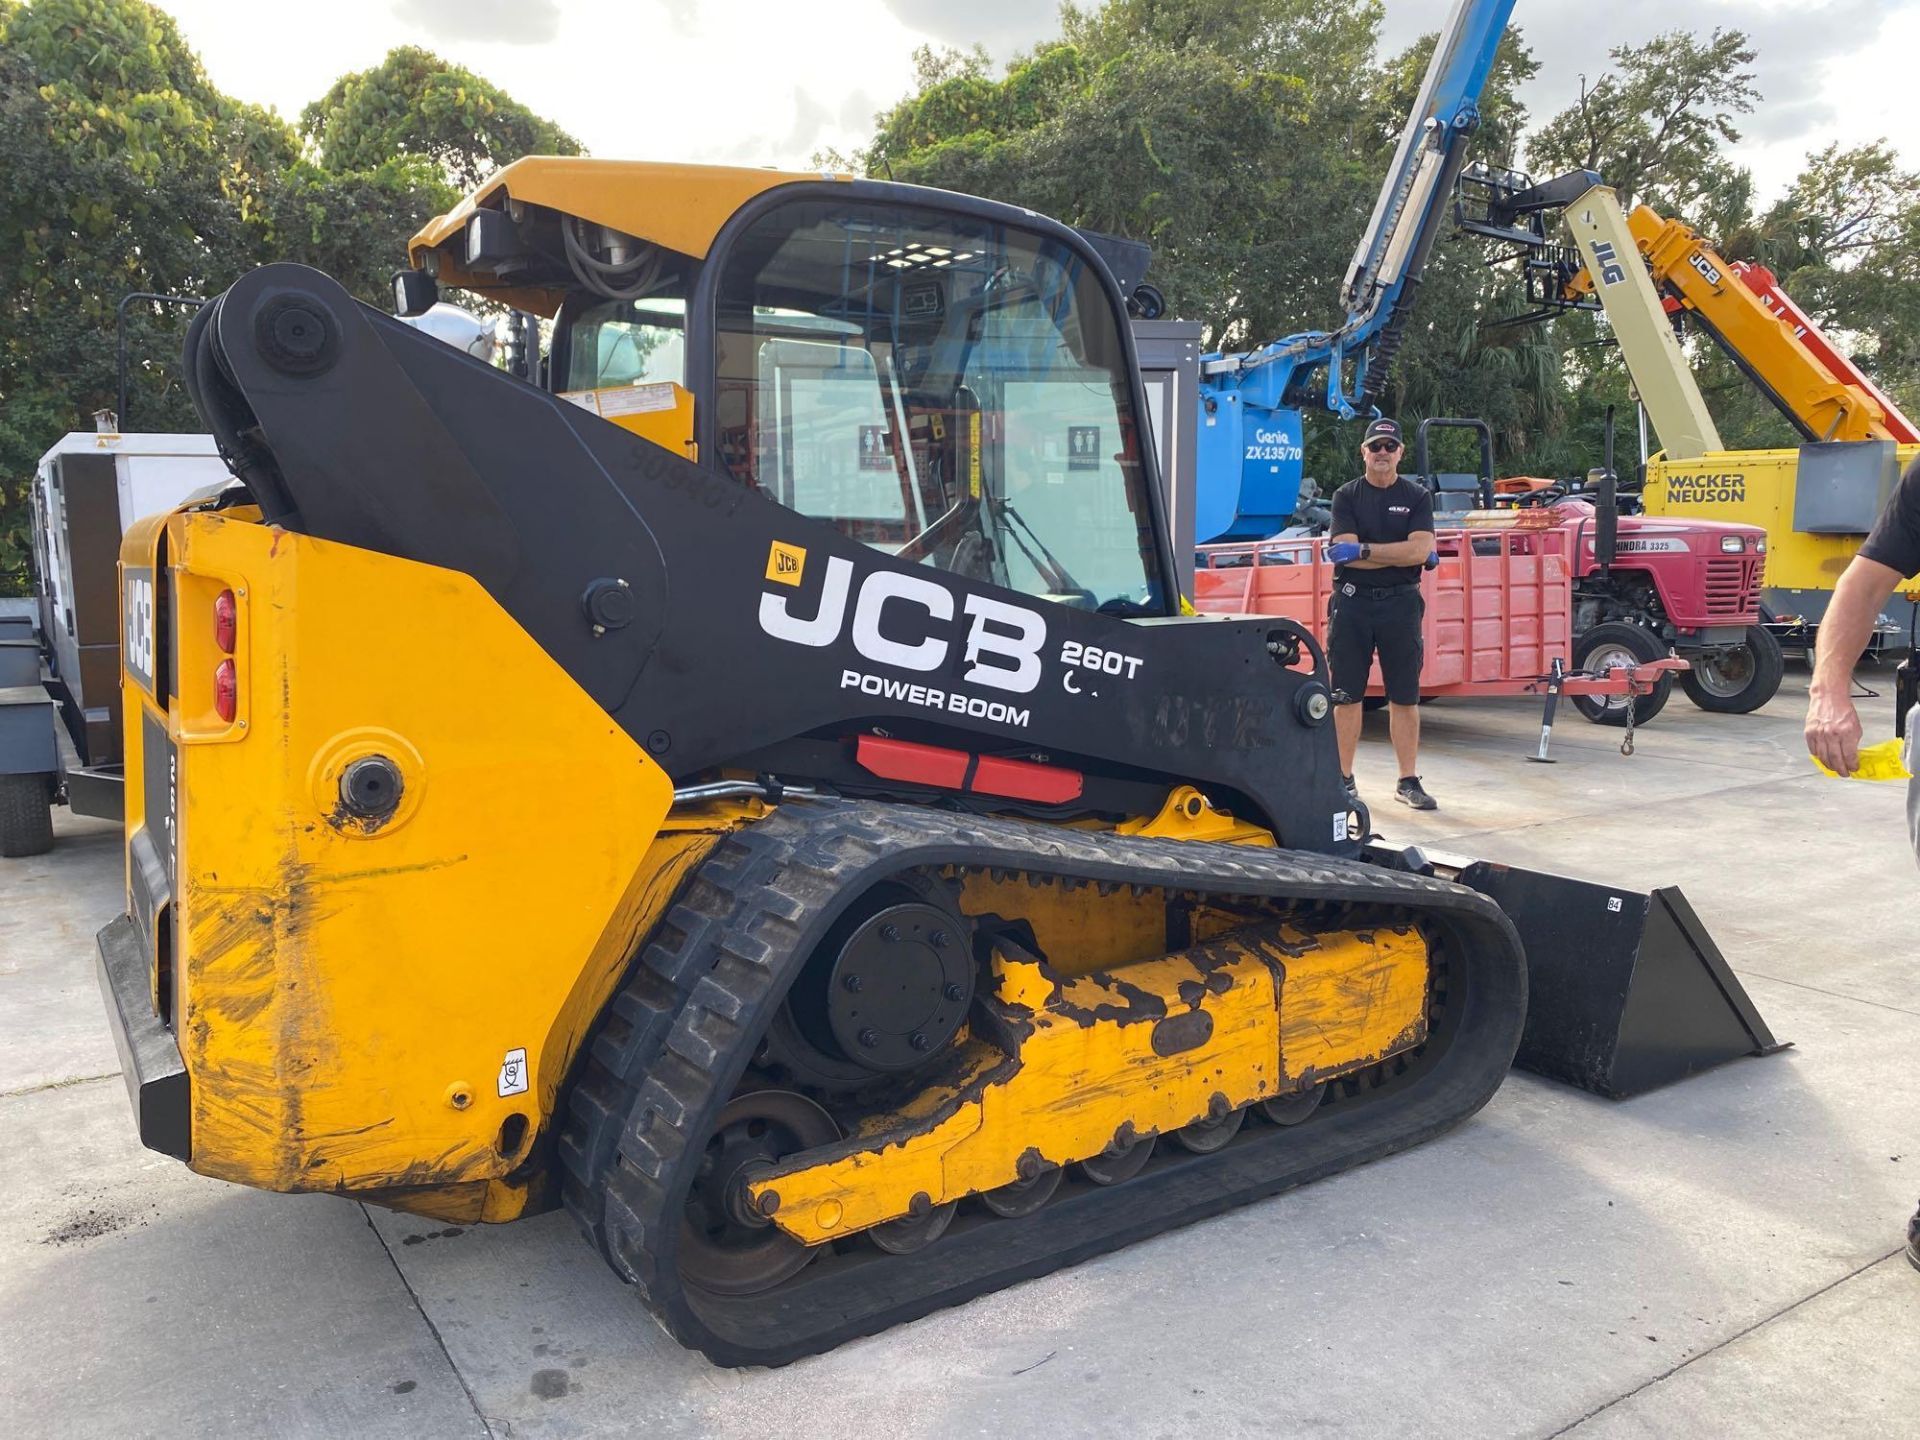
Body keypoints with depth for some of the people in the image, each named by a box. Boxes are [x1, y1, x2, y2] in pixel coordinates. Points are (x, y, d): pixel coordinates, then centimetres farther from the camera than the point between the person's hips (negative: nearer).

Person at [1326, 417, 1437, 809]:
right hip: (1352, 601, 0)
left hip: (1401, 603, 0)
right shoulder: (1346, 496, 5)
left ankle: (1408, 781, 12)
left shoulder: (1417, 497, 6)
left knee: (1405, 697, 5)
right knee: (1346, 696, 3)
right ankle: (1344, 780, 11)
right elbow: (1345, 553, -9)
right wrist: (1400, 554, -9)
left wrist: (1364, 550, -13)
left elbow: (1420, 550, -9)